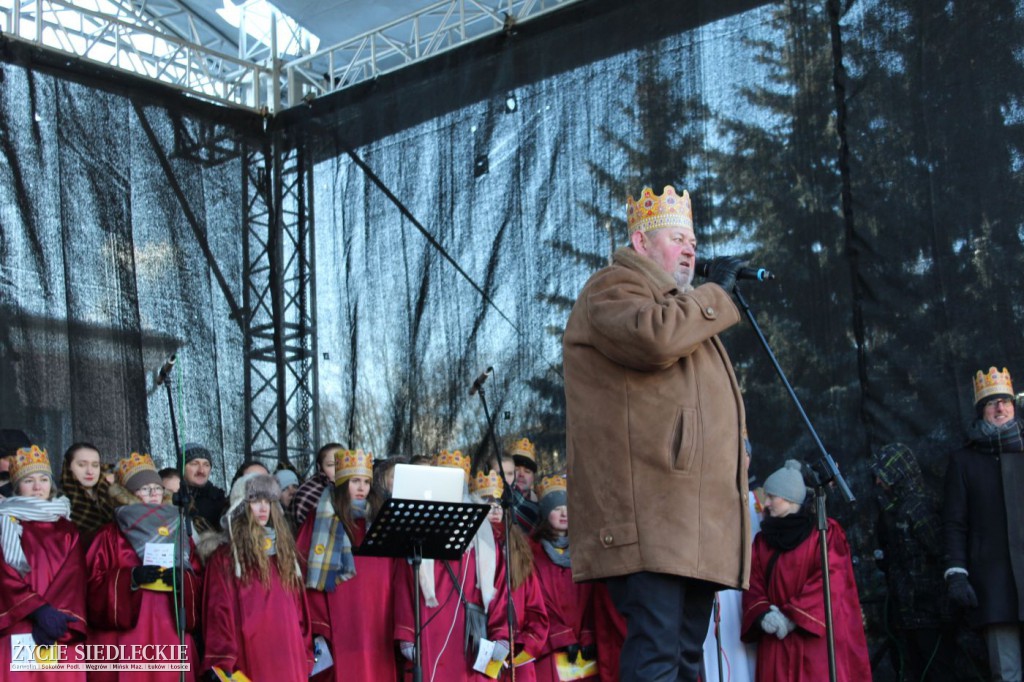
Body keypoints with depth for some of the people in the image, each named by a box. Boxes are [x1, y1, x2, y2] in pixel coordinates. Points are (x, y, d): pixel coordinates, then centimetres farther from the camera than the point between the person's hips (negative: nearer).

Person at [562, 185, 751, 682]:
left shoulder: (677, 304, 32)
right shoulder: (614, 288, 2)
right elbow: (654, 338, -21)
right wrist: (716, 293, -8)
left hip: (694, 517, 10)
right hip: (652, 515, -10)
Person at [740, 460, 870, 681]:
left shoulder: (825, 532, 3)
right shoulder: (763, 539, 18)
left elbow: (829, 581, -7)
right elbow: (754, 585, 9)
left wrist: (793, 617, -15)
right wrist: (762, 615, -12)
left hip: (816, 636, -4)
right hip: (777, 640, 4)